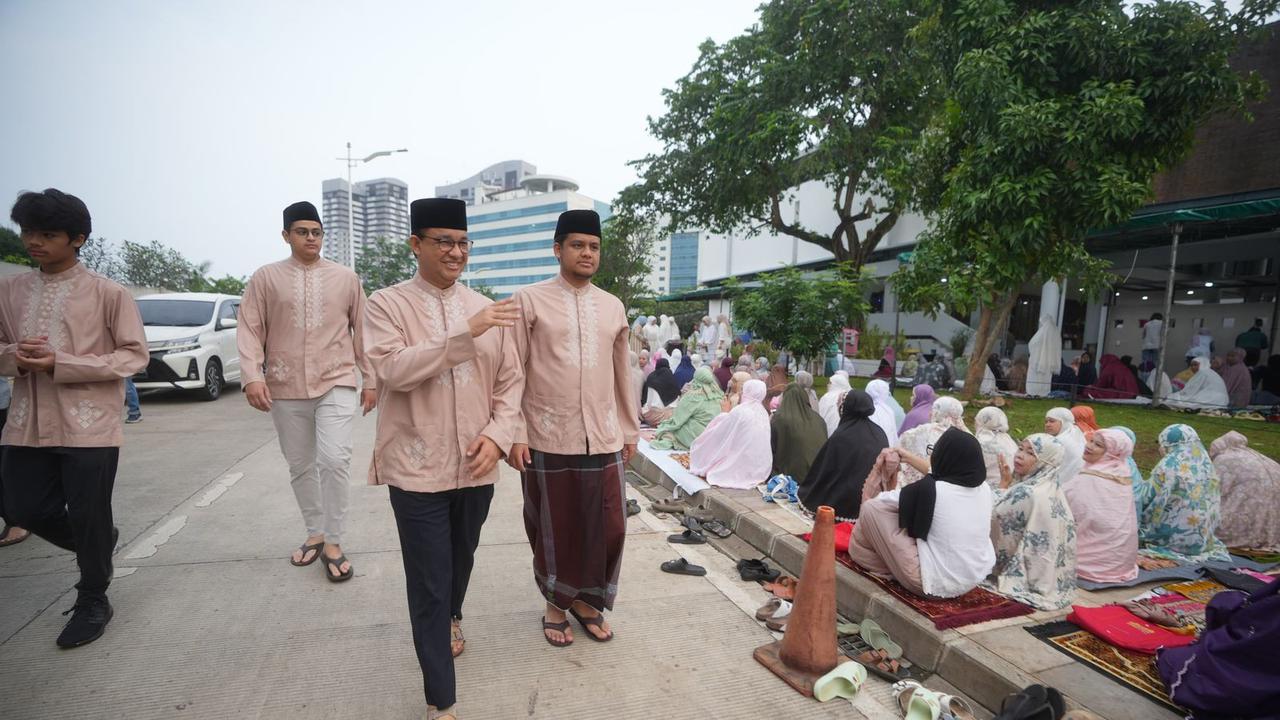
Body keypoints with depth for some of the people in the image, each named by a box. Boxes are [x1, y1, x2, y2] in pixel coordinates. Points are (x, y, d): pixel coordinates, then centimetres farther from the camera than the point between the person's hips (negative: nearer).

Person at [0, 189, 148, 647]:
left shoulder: (107, 293, -8)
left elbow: (135, 355, -9)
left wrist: (60, 363, -18)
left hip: (89, 424, -5)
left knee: (88, 517, 4)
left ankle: (92, 602, 26)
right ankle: (97, 546, 41)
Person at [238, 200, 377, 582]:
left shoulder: (346, 278, 5)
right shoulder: (266, 277, 4)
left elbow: (362, 332, 8)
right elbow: (250, 330, 1)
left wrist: (370, 380, 7)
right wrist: (252, 376, -12)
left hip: (337, 384, -1)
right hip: (286, 390, 2)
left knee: (334, 460, -14)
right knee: (300, 466, 12)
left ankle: (333, 543, 1)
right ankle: (315, 533, 30)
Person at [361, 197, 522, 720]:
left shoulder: (488, 309, 5)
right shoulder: (386, 304, -5)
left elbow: (510, 382, 6)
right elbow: (393, 369, -21)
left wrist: (497, 435, -10)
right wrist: (466, 334, -27)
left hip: (476, 466, 4)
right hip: (418, 469, -4)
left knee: (461, 560, 24)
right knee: (429, 586, 2)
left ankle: (449, 620, 55)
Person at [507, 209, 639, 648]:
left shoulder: (613, 307, 9)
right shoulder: (530, 300, -3)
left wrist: (630, 431, 15)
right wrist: (515, 434, -8)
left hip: (603, 438, 3)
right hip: (548, 439, -3)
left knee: (608, 527, 9)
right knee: (553, 529, 11)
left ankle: (587, 600, 33)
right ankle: (556, 604, 35)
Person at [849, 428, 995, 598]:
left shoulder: (929, 490, -21)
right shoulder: (984, 489, -3)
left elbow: (878, 500, -5)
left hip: (936, 583, -7)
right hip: (976, 579, 7)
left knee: (871, 508, -6)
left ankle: (887, 570, 17)